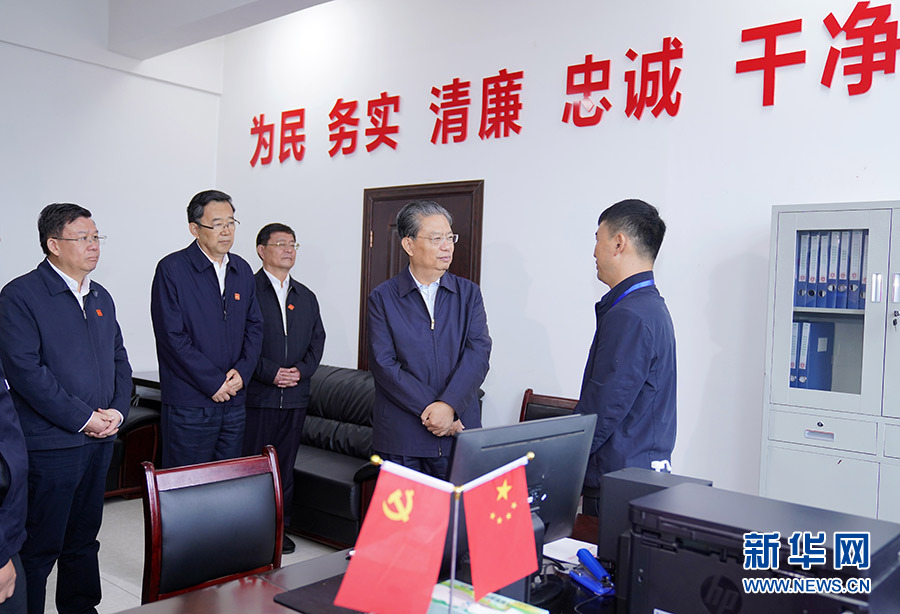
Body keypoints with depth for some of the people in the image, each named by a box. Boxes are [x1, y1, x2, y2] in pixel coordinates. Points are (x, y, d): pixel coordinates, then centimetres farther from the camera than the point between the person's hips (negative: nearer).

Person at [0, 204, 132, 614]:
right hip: (49, 443, -7)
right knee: (40, 546, 3)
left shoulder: (100, 296, 13)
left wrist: (118, 411, 0)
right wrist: (83, 418, -16)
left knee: (84, 538, 18)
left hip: (100, 440, 7)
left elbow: (118, 359, 16)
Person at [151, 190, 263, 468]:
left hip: (234, 402, 6)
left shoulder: (242, 270, 11)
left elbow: (254, 326, 14)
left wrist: (242, 371, -3)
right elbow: (171, 336, -13)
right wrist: (213, 382, -13)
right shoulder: (172, 269, -8)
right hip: (189, 404, -5)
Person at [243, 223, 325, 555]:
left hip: (295, 395, 5)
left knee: (285, 465, 12)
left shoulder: (306, 297, 15)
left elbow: (317, 340, 13)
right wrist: (270, 372, -15)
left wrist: (301, 370, -4)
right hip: (257, 394, -5)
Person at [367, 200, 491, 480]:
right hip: (400, 437, -1)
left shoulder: (469, 293, 9)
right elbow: (383, 363, -6)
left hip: (459, 431, 2)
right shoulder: (382, 298, 3)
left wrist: (449, 405, -16)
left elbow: (479, 352, -2)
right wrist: (430, 410, -13)